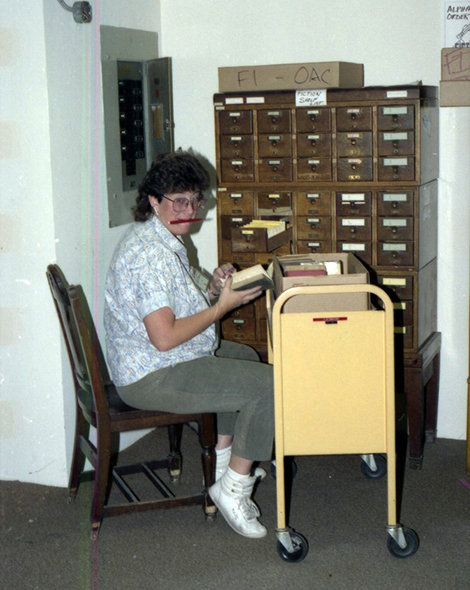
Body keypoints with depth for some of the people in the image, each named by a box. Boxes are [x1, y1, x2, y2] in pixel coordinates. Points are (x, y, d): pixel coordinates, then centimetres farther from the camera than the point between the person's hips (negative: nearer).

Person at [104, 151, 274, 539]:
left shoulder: (166, 240, 9)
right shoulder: (150, 252, -25)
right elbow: (164, 337, -30)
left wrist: (213, 289, 1)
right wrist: (222, 306, -20)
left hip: (168, 360, 11)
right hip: (151, 378, -11)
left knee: (246, 357, 30)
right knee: (268, 383, -16)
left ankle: (225, 459, 36)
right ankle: (234, 488, -5)